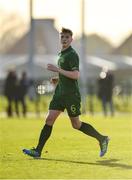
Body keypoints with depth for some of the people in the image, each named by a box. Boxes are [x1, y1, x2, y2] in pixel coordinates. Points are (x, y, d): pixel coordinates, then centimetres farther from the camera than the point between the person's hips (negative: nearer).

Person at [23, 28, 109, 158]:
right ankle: (38, 151, -5)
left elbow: (76, 75, -23)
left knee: (76, 125, 2)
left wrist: (57, 69, -23)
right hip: (60, 93, 8)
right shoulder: (61, 54, 16)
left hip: (71, 94, -8)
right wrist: (58, 79, 13)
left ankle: (102, 139, 18)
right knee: (49, 120, -2)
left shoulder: (72, 55, -12)